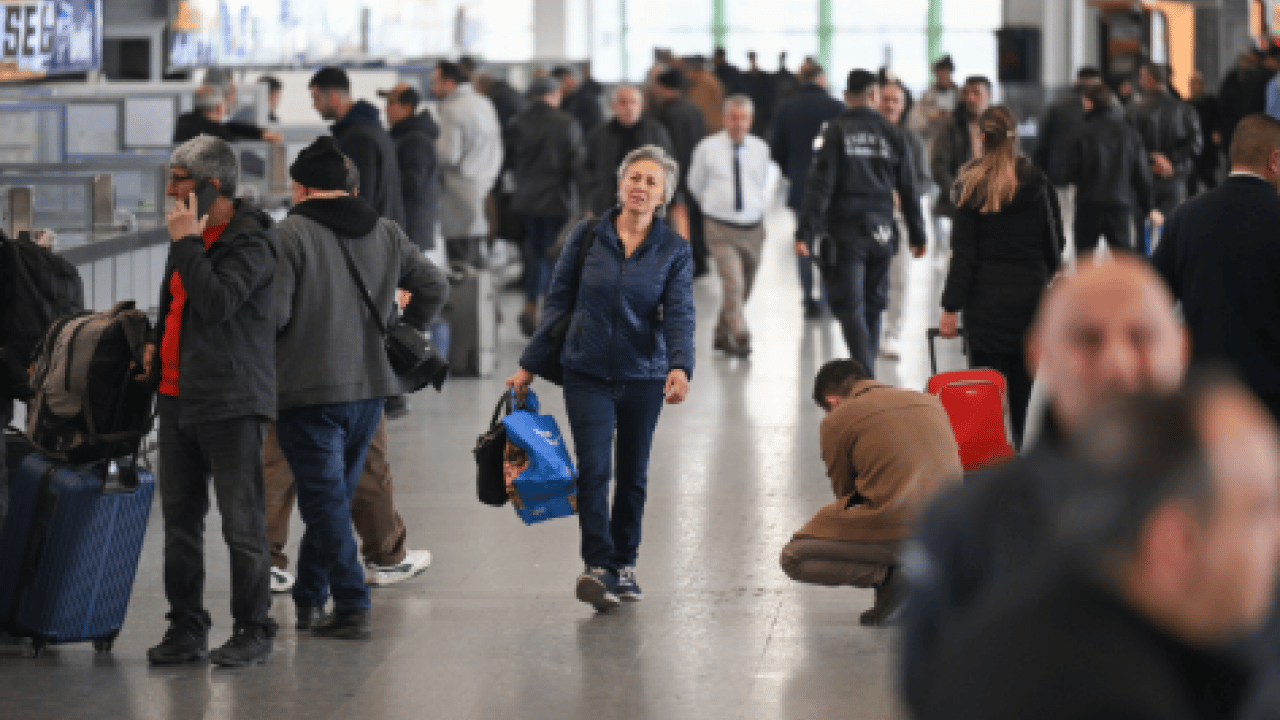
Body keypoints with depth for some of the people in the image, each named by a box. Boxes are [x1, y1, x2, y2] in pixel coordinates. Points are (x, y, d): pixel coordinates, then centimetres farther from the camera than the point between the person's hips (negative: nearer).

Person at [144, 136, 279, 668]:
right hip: (178, 397, 9)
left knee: (242, 523, -3)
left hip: (230, 403, -9)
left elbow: (216, 303, -25)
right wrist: (157, 345, 16)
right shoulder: (191, 232, 15)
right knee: (180, 521, 10)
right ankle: (186, 629, 18)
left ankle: (254, 631, 4)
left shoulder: (250, 242, -12)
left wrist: (186, 243, -18)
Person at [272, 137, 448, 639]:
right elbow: (434, 287, 12)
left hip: (309, 390, -6)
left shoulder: (292, 234, -12)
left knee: (325, 498, -2)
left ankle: (352, 607, -7)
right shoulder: (386, 233, 8)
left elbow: (273, 313, -18)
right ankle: (309, 598, 25)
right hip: (371, 385, 6)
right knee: (334, 493, 17)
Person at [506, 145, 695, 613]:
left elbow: (679, 315, -11)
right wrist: (530, 366, 5)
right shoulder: (586, 237, 0)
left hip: (643, 376, 1)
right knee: (594, 468, -15)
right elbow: (558, 303, 5)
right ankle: (598, 566, -20)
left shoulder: (674, 251, -1)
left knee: (633, 474, 11)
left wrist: (680, 368, -29)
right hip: (587, 373, -1)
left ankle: (624, 563, 26)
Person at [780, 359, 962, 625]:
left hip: (895, 528, -5)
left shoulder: (836, 420, 4)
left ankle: (886, 574, -5)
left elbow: (845, 493, 12)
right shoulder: (929, 402, 19)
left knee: (793, 559, 14)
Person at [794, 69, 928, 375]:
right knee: (873, 304, 15)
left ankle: (865, 373, -21)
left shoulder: (835, 132, -5)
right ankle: (865, 371, 23)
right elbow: (909, 190, 9)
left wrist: (805, 233, -12)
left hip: (846, 230, -4)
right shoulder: (894, 135, 5)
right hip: (881, 232, 4)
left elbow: (820, 185, -11)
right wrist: (917, 235, 18)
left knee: (849, 304, -6)